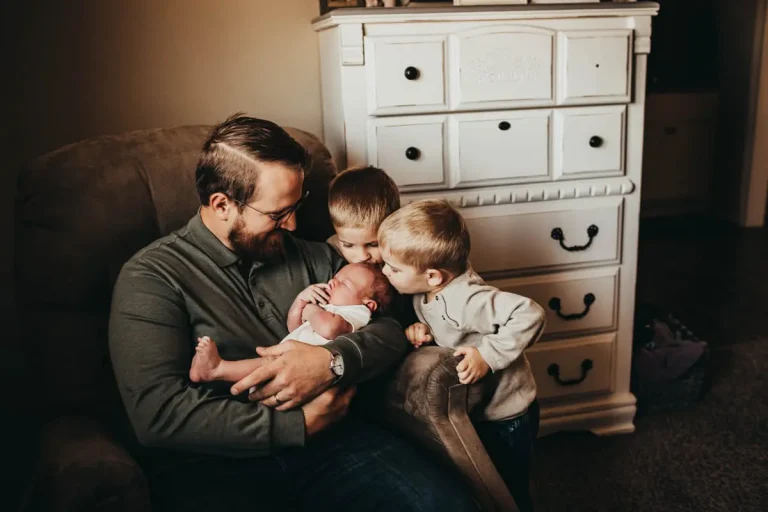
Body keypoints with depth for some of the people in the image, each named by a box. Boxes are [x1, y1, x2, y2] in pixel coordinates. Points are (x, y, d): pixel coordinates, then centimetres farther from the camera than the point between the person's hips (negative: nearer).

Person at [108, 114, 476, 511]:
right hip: (215, 464, -3)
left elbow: (392, 325, 9)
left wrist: (334, 362, -13)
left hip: (327, 439, 4)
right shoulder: (152, 277, -2)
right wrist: (301, 423, -12)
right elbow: (158, 413, -13)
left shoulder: (309, 257, 14)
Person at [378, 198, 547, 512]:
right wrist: (423, 329, -13)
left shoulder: (465, 300, -35)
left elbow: (530, 315, -38)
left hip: (506, 418, -8)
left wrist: (488, 355, -37)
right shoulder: (426, 293, -9)